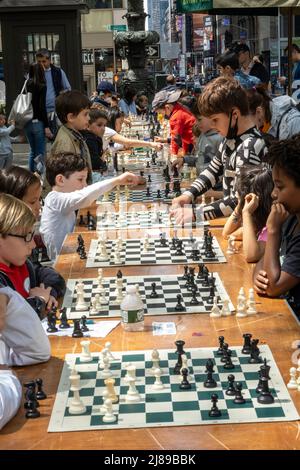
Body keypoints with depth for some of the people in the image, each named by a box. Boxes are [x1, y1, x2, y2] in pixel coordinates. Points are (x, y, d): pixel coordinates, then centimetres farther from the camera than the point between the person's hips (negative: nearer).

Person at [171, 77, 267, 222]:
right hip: (230, 216, 7)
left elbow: (238, 202, -24)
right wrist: (188, 195, 4)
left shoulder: (250, 147, -22)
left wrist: (195, 214, -23)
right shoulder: (230, 138, 4)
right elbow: (214, 170, 17)